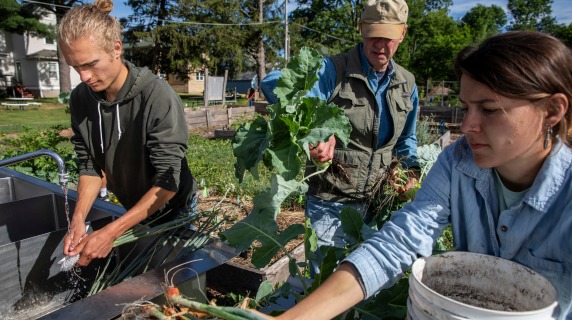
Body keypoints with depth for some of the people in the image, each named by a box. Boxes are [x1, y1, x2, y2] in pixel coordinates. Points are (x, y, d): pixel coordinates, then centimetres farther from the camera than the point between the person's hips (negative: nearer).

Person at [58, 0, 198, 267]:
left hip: (172, 210, -5)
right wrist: (78, 219, -20)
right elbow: (90, 166, -4)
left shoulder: (157, 97, -29)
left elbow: (168, 182, -29)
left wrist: (110, 232, -32)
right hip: (132, 210, 5)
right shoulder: (80, 99, -10)